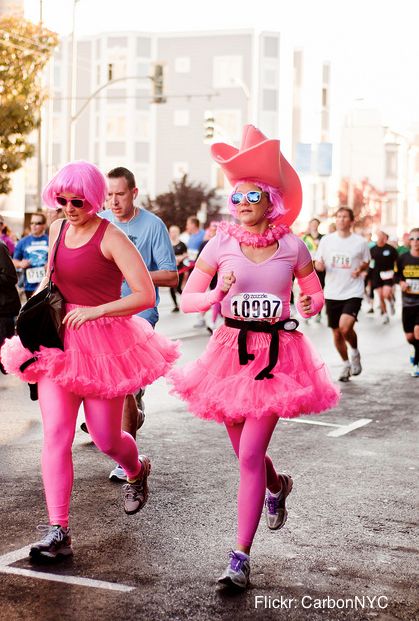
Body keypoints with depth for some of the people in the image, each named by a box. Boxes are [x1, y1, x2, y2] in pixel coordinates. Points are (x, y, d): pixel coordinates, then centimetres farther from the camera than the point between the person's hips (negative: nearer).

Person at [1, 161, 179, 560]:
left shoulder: (110, 238, -13)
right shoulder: (58, 228, 7)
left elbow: (146, 296, -18)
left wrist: (95, 311, -23)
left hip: (103, 343, -5)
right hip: (58, 340, 5)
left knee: (106, 440, 5)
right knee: (55, 434, -8)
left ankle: (137, 471, 43)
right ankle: (57, 532, -7)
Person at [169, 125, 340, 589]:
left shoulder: (292, 247, -3)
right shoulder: (221, 245, -2)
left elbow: (315, 295, 10)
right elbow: (186, 299, 0)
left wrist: (309, 305, -13)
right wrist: (217, 293, -19)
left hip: (276, 354, -2)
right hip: (232, 350, 2)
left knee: (250, 455, -10)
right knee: (246, 453, 15)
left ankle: (240, 559, -3)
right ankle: (277, 486, 53)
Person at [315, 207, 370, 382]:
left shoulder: (360, 242, -1)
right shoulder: (326, 240, 2)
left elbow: (367, 262, 13)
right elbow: (318, 263, 10)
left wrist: (360, 269, -8)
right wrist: (319, 265, -13)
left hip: (353, 292, -3)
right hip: (332, 293, 3)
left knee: (345, 327, -23)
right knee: (336, 333, 10)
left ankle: (355, 353, 7)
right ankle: (346, 364, 32)